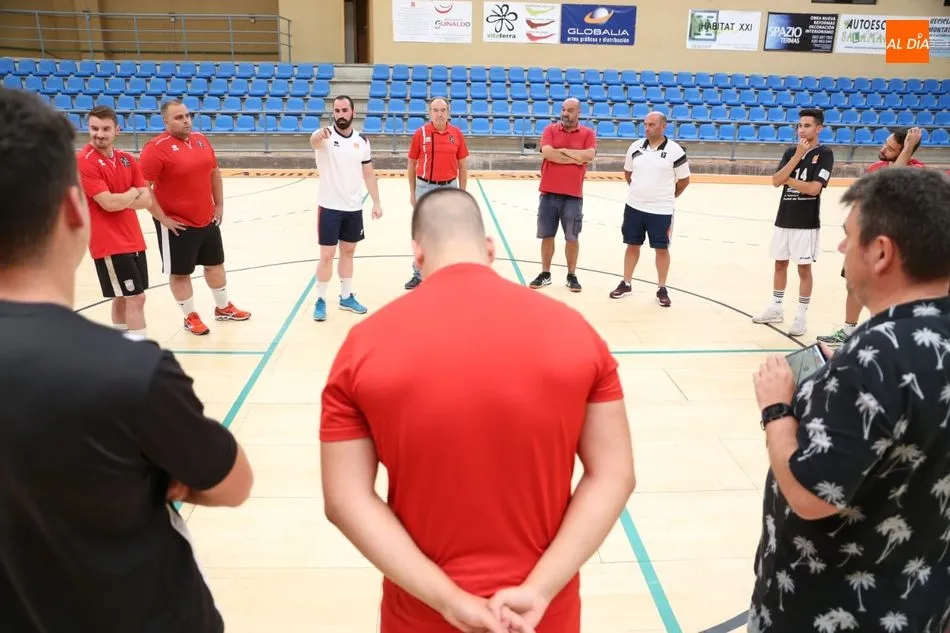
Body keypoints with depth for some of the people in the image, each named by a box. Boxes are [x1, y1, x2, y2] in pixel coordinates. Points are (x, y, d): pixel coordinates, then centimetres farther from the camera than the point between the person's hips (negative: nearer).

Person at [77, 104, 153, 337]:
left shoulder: (127, 159, 8)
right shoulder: (84, 161, -13)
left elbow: (146, 200, 1)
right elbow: (109, 204, -21)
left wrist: (119, 200, -13)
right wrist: (132, 192, -4)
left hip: (133, 239, 7)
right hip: (109, 243, -7)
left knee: (123, 297, 17)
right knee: (135, 298, -7)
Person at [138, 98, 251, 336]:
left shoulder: (201, 140, 5)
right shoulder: (156, 148, -16)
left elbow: (214, 173, 17)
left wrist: (219, 204, 12)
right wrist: (162, 218, -17)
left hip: (207, 219, 7)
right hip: (177, 224, -7)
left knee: (215, 263, 18)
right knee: (180, 272, 6)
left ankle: (223, 308, 35)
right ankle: (190, 317, 21)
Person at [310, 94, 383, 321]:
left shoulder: (362, 140, 4)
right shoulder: (326, 136, -10)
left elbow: (369, 174, 9)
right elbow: (314, 141, -35)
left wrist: (376, 202, 3)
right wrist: (319, 134, -59)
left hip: (354, 208, 4)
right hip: (329, 207, -4)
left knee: (348, 252, 14)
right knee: (327, 255, -1)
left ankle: (346, 297, 26)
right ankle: (320, 300, 12)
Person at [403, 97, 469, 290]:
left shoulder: (457, 134, -1)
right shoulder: (420, 133, -4)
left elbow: (462, 166, 5)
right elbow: (412, 165, 4)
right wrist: (412, 192, 3)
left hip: (449, 188, 1)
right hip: (425, 188, -1)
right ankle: (419, 274, 15)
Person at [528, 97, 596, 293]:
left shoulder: (587, 133, 4)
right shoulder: (550, 129, 4)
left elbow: (589, 155, -13)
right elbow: (547, 152, -13)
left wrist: (563, 151, -9)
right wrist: (575, 159, -10)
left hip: (573, 195, -1)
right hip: (549, 193, 1)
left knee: (572, 237, 5)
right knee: (547, 235, 7)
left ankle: (572, 275, 17)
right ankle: (545, 274, 19)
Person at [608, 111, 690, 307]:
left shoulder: (675, 151, -9)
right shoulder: (635, 147, 2)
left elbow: (684, 180, 1)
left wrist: (667, 196, 11)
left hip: (661, 211, -3)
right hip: (634, 206, 3)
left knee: (662, 249, 4)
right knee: (632, 245, 12)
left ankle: (662, 289, 16)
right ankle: (626, 284, 25)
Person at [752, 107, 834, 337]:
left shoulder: (825, 153, -7)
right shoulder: (790, 152, 8)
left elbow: (814, 188, -18)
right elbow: (776, 181, -6)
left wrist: (787, 179, -7)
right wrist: (797, 156, -13)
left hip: (807, 222, -5)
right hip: (783, 219, 5)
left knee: (804, 268, 2)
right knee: (780, 264, 13)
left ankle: (801, 315, 10)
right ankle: (776, 308, 25)